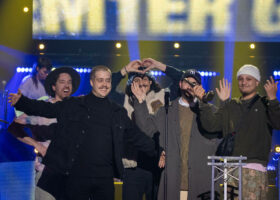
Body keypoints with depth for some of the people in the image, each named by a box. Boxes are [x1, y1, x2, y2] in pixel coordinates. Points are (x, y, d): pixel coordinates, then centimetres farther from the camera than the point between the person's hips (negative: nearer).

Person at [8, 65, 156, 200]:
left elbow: (137, 137, 20)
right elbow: (45, 109, 4)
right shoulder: (73, 106, 6)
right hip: (76, 176, -2)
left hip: (105, 178, 2)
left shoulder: (119, 113, 14)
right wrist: (21, 101, -9)